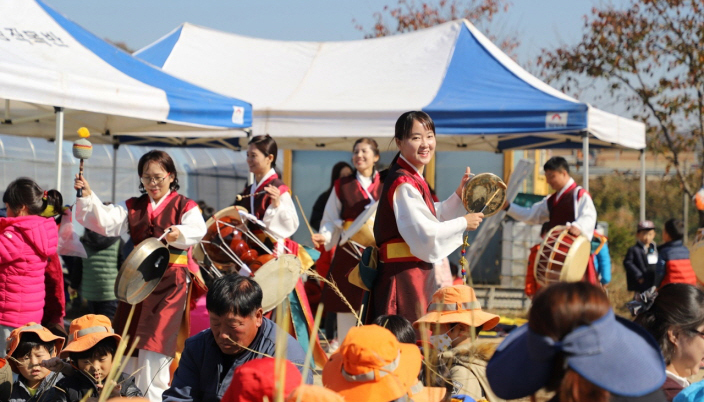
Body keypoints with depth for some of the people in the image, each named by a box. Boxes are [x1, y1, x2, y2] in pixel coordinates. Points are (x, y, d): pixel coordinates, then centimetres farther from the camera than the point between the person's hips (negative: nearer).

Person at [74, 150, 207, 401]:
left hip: (170, 284, -5)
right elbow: (106, 221, -3)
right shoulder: (132, 207, 13)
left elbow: (197, 229, -19)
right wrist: (88, 197, -19)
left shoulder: (185, 206, 2)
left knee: (153, 346, -12)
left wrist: (179, 233, -41)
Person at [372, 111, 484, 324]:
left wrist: (459, 196, 10)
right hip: (404, 276, -10)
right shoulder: (404, 184, -17)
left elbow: (432, 217, 19)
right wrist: (463, 223, -10)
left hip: (415, 275, 10)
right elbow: (424, 233, -21)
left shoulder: (413, 179, 14)